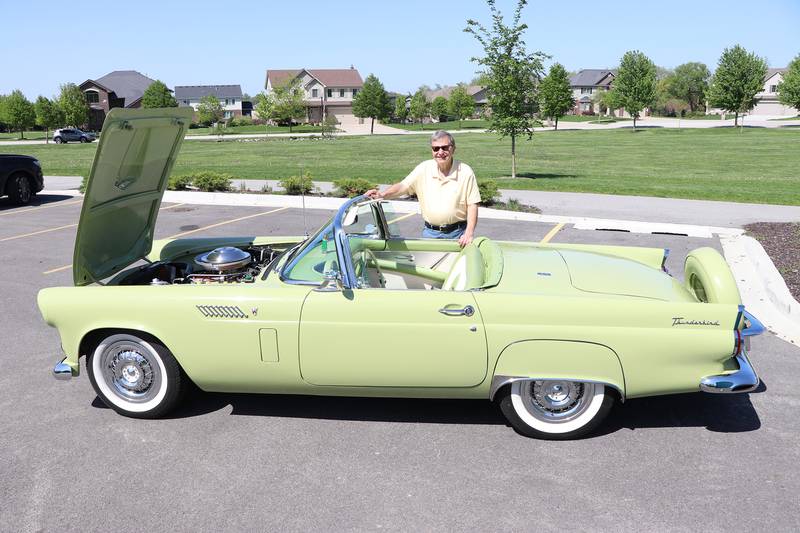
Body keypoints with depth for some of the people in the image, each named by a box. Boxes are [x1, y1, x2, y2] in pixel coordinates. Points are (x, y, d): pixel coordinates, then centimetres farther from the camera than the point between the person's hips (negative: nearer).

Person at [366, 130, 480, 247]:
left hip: (457, 234, -2)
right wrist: (383, 195, -19)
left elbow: (472, 205, -6)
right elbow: (403, 186, 0)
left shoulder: (465, 172, -6)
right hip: (430, 232, 2)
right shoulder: (424, 168, 0)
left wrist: (469, 234, -15)